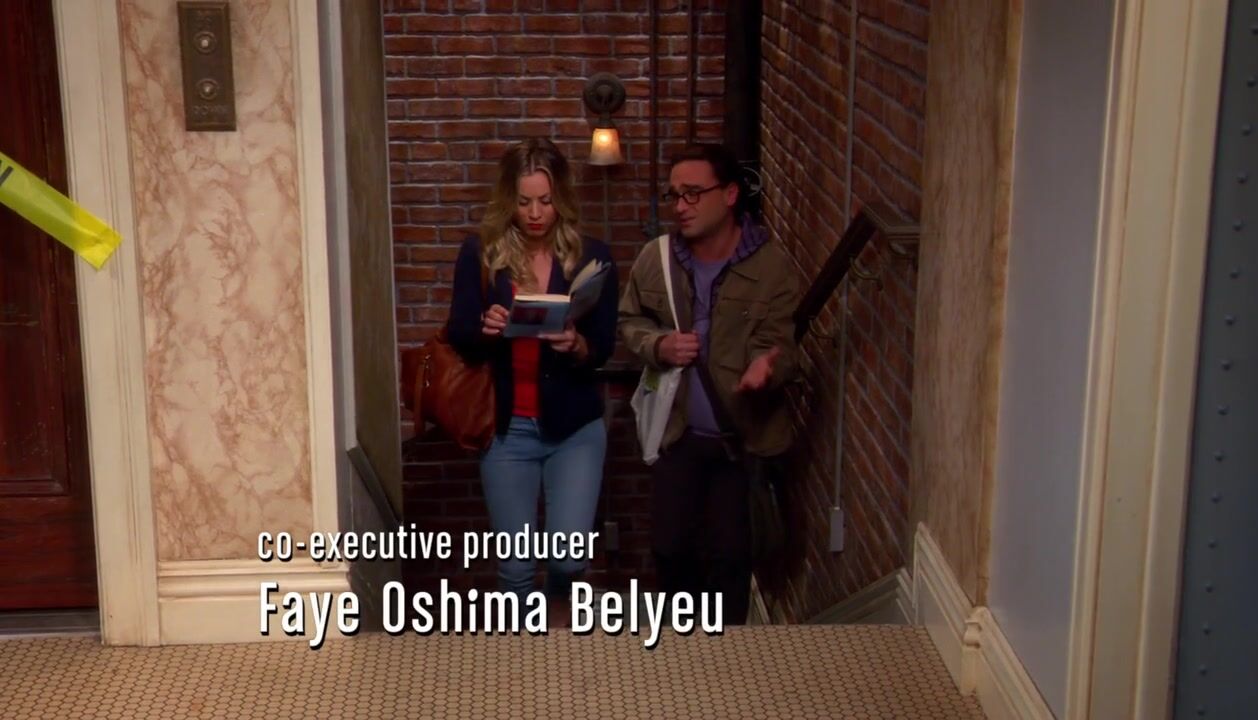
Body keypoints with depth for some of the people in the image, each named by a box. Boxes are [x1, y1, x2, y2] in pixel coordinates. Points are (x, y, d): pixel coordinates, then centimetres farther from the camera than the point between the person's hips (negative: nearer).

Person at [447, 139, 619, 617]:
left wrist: (577, 346, -24)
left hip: (575, 425, 0)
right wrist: (483, 329, -23)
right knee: (515, 565, 5)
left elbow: (604, 346, -2)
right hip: (506, 426, 1)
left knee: (570, 554, -10)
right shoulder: (480, 254, -3)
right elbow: (457, 338, -1)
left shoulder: (591, 256, -3)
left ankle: (559, 614, 22)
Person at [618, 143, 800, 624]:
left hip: (743, 433, -3)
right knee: (670, 545, 10)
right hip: (677, 429, 3)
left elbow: (780, 345, -15)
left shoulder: (771, 266, -13)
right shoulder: (654, 258, -3)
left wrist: (766, 368, -39)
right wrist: (658, 345, -11)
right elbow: (629, 321, 12)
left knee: (729, 552, 4)